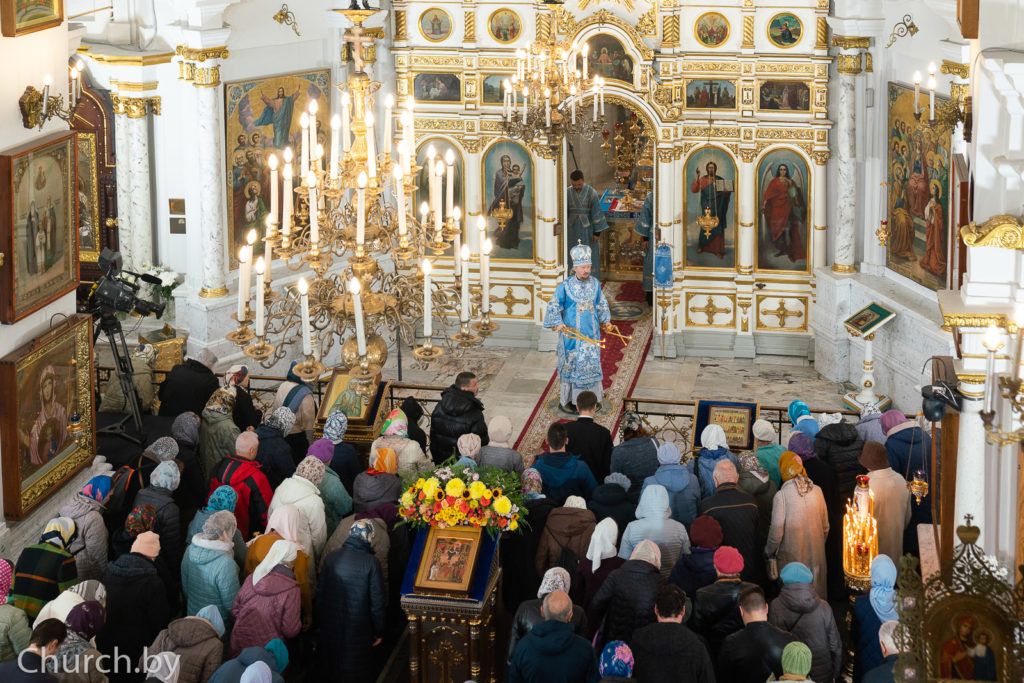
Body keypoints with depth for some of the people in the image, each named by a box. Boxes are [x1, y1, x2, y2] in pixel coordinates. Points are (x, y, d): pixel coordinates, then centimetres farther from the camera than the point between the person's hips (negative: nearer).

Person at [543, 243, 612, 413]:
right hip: (571, 332, -5)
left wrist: (606, 320, 5)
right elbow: (553, 306, -7)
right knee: (571, 364, 0)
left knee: (592, 363, 9)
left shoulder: (595, 284, 1)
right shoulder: (565, 286, -12)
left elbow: (601, 304, 15)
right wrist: (557, 323, -21)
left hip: (591, 332, 5)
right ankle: (566, 400, 10)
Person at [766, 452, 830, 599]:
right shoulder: (817, 491, -2)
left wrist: (769, 552, 6)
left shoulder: (782, 495, -15)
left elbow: (776, 531, -11)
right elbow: (825, 526, 8)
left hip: (791, 555, -4)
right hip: (816, 553, 4)